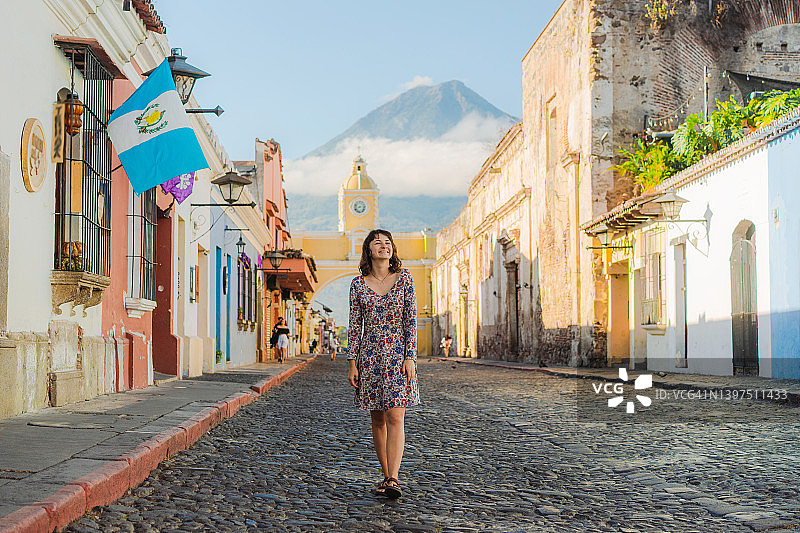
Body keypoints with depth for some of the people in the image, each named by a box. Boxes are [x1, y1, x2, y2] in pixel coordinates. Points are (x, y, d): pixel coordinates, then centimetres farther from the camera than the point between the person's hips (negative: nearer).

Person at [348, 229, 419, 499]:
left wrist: (410, 358, -9)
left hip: (398, 354, -2)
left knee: (395, 417, -11)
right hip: (369, 356, 2)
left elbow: (411, 320, -1)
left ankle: (393, 479, -15)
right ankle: (387, 475, 18)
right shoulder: (358, 283, 5)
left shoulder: (404, 278, 2)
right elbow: (355, 325, 6)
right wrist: (352, 362, 1)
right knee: (377, 420, 7)